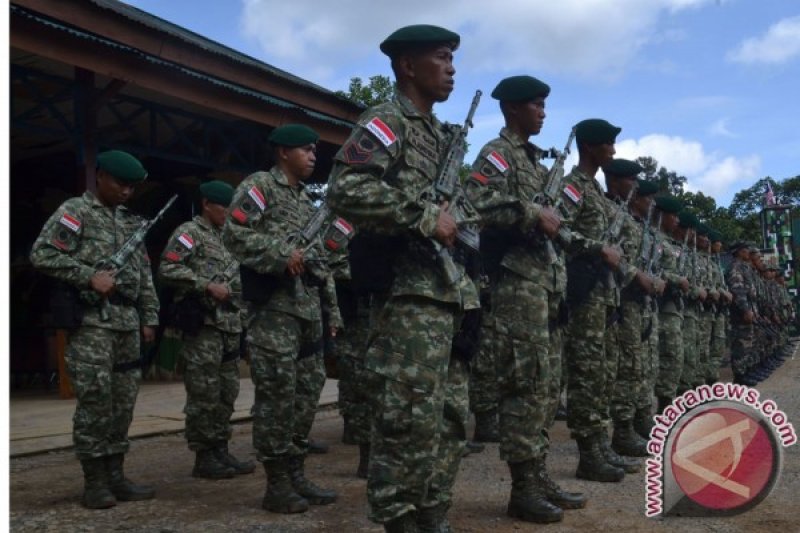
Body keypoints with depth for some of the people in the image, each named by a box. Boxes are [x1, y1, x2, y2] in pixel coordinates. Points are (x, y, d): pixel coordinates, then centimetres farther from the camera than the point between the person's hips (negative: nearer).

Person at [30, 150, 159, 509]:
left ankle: (115, 476, 15)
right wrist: (90, 276, -16)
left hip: (127, 323, 7)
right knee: (95, 402, -6)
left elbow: (145, 274, 20)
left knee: (123, 404, 7)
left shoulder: (131, 221, 19)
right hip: (91, 321, -6)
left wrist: (149, 317, 14)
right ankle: (94, 482, 3)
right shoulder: (75, 211, 0)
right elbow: (41, 255, -10)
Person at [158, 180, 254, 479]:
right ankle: (203, 457, 4)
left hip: (231, 325, 8)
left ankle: (221, 451, 18)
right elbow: (167, 269, -15)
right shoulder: (189, 233, -3)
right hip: (203, 324, -8)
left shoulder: (228, 238, 21)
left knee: (227, 393, 10)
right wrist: (207, 286, -18)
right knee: (204, 395, -4)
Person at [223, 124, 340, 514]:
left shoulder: (306, 201, 23)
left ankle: (297, 474, 19)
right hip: (274, 306, -8)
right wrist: (282, 254, -19)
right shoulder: (259, 185, -1)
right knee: (276, 394, -6)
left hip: (308, 309, 8)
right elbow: (234, 234, -14)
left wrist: (332, 308, 19)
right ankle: (277, 484, 3)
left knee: (307, 392, 9)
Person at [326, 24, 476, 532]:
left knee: (450, 423, 12)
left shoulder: (442, 134, 23)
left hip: (451, 297, 9)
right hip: (410, 298, -9)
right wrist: (426, 216, -18)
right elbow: (346, 190, -20)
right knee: (412, 424, -8)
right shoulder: (386, 122, -4)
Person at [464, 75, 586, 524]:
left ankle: (540, 478, 19)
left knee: (547, 388, 11)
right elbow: (477, 205, -22)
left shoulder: (535, 159, 23)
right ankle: (524, 488, 1)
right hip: (517, 282, -9)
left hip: (548, 282, 10)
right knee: (526, 388, -8)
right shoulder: (497, 154, -5)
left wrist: (554, 220, 11)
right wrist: (533, 215, -19)